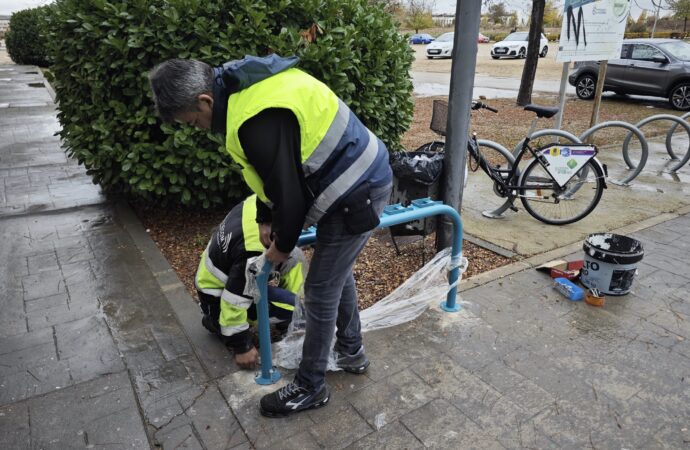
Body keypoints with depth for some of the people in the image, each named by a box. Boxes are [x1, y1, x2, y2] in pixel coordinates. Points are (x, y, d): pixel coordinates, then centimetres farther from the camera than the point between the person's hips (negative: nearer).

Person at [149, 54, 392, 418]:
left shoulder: (257, 119, -28)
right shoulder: (244, 86, 7)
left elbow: (289, 193, -24)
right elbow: (273, 172, 15)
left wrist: (283, 245, -5)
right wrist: (266, 220, 18)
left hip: (356, 194, -10)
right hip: (361, 176, 10)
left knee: (320, 292, 2)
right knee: (337, 272, 24)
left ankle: (310, 387, 22)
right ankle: (351, 351, 44)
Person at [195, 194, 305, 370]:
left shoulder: (258, 201, -14)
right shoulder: (255, 252, -38)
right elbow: (234, 302, -30)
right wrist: (242, 347, -18)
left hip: (224, 272, 9)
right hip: (217, 298, -8)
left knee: (294, 257, -2)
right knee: (294, 305, -18)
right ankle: (218, 321, -2)